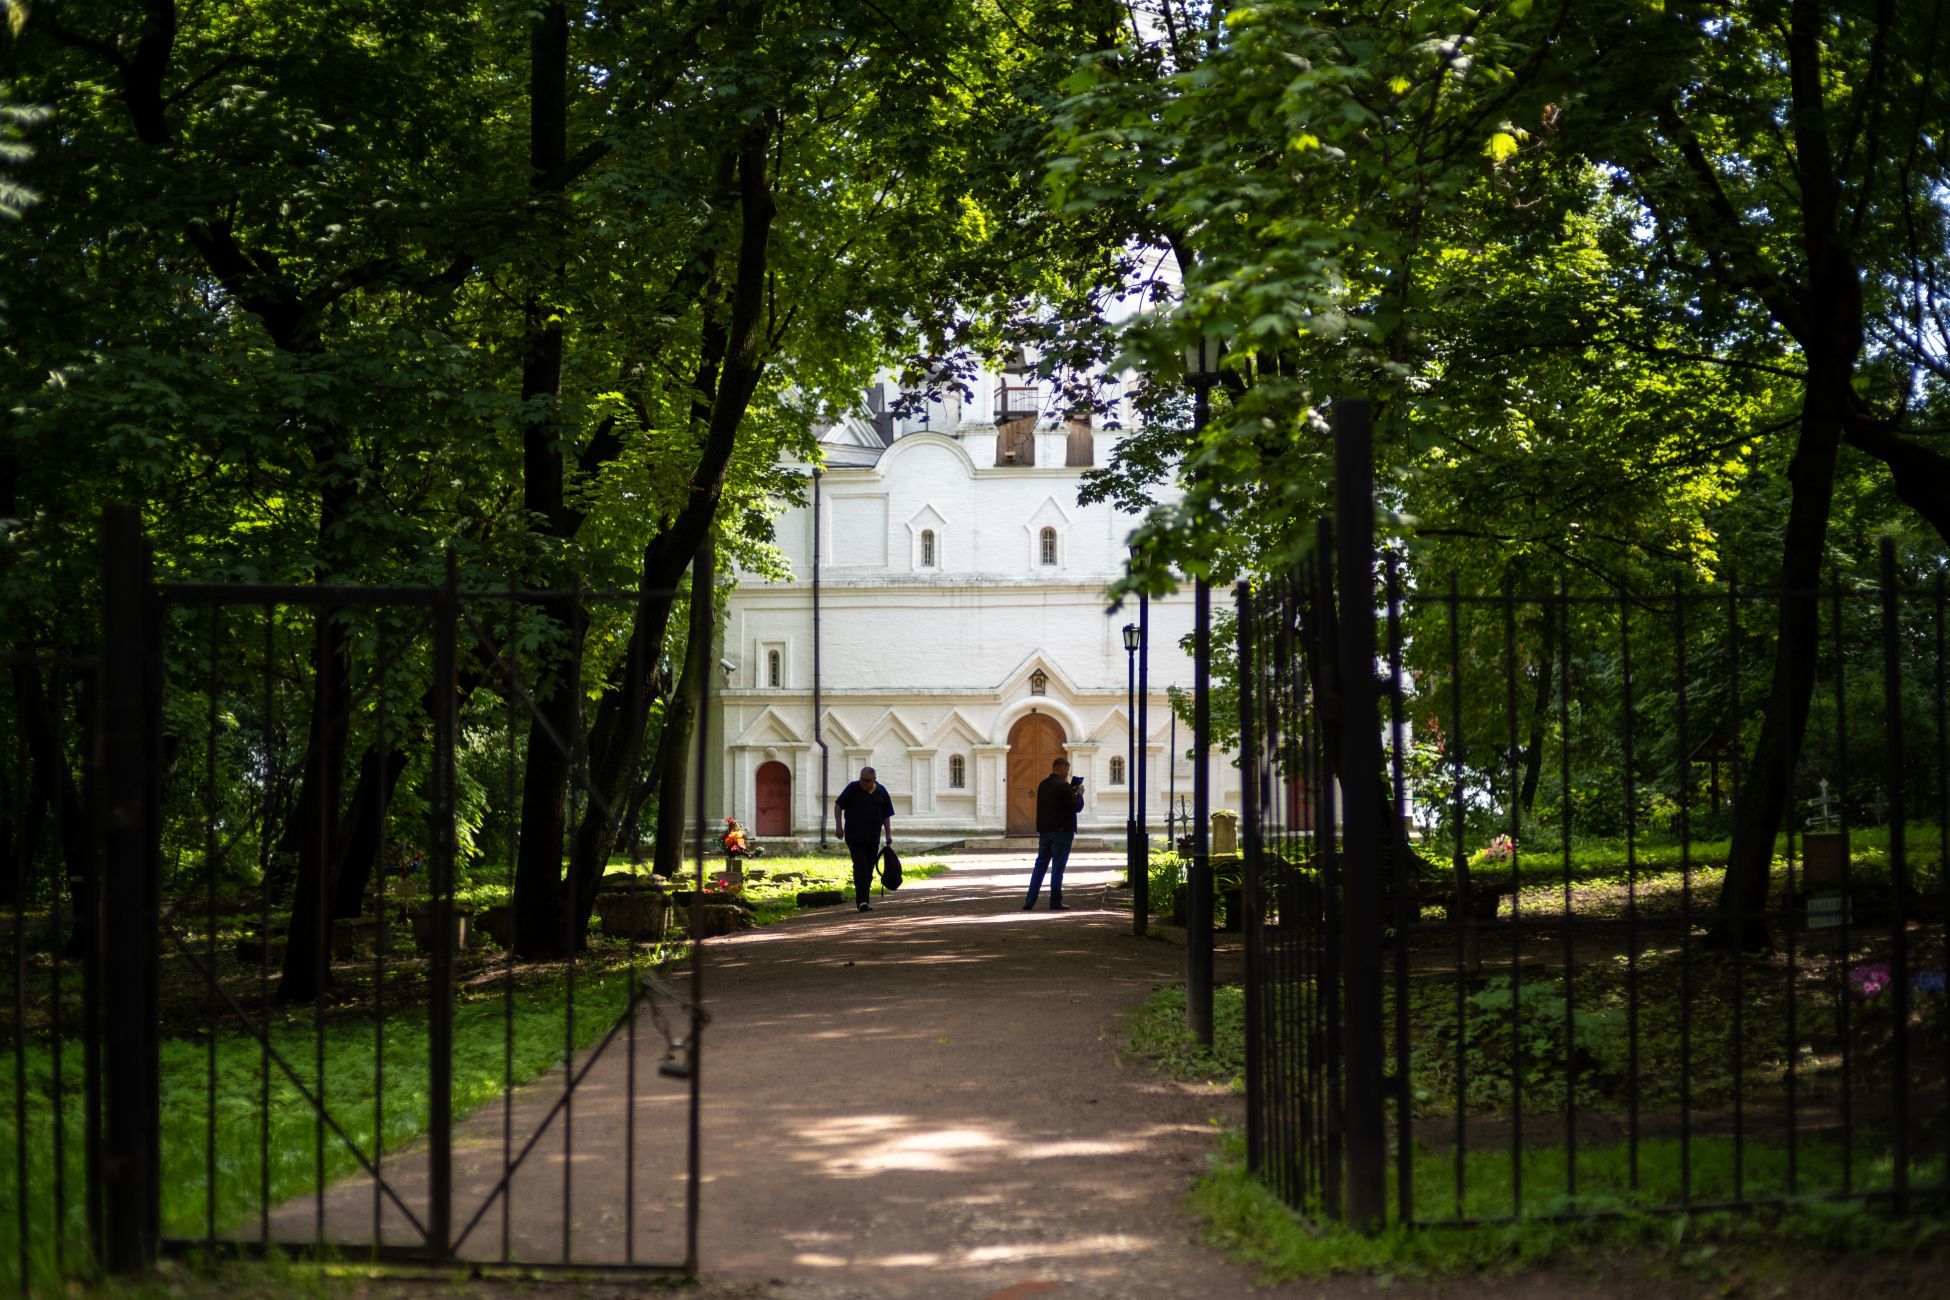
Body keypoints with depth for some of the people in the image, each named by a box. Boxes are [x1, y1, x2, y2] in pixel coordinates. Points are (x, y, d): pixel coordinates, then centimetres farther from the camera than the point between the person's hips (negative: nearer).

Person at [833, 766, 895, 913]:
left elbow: (886, 816, 13)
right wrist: (839, 826, -6)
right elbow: (838, 805, 2)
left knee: (869, 870, 7)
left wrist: (888, 834, 5)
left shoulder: (881, 792, 7)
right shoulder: (853, 788, -2)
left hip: (873, 838, 4)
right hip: (855, 837, -4)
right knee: (860, 867, -15)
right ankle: (862, 901, -22)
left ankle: (864, 900, 16)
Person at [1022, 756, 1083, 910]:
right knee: (1058, 867, -2)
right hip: (1062, 830, -7)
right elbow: (1076, 807, -16)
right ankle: (1055, 902, -1)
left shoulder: (1043, 785, 9)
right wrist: (1079, 794, 3)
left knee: (1040, 865, 9)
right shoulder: (1063, 786, -15)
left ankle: (1030, 901, 5)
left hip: (1045, 830, 7)